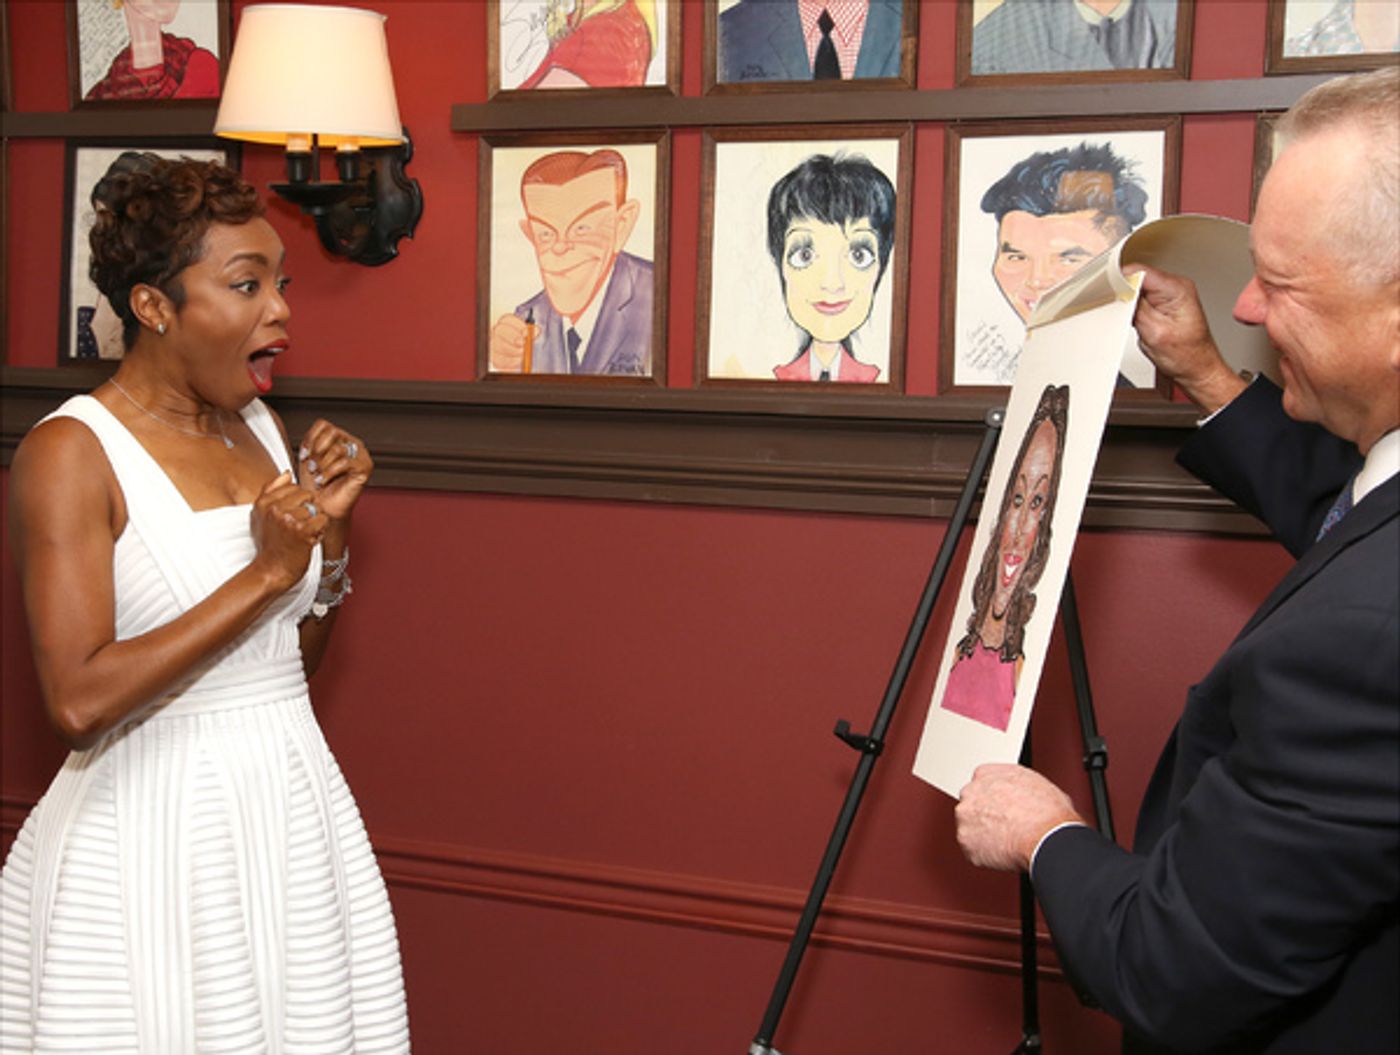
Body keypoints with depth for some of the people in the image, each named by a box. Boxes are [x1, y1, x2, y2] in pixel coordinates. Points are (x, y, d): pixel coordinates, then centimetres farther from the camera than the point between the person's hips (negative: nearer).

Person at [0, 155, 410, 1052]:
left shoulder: (261, 429, 8)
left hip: (295, 810, 6)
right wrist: (267, 572, -21)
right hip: (155, 834, -6)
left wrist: (333, 531, -1)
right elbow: (80, 702, -22)